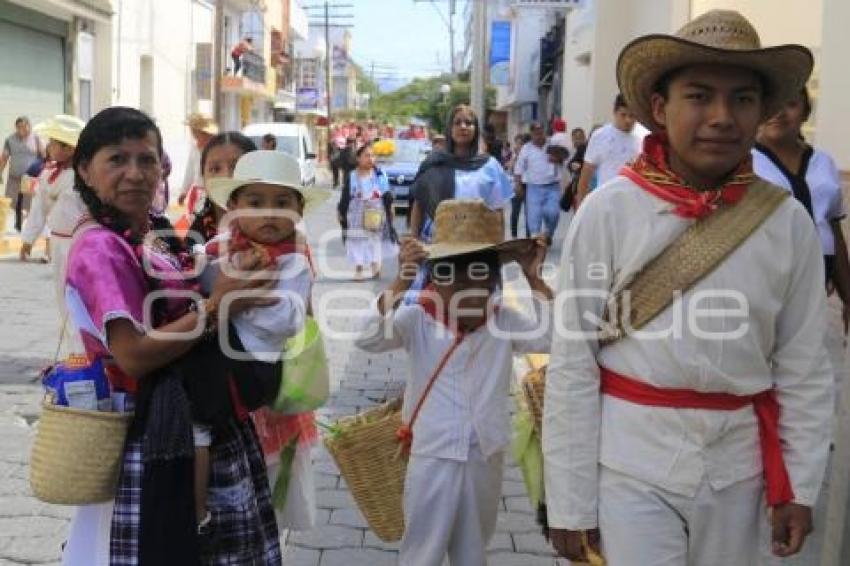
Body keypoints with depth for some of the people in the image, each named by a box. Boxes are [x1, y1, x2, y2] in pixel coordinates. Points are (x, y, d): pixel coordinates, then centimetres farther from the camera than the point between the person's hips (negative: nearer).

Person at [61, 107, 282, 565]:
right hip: (157, 444, -9)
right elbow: (133, 355, -24)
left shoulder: (147, 244, 11)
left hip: (198, 432, 9)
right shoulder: (100, 247, -17)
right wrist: (215, 308, -22)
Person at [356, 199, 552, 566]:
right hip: (432, 456, -3)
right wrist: (402, 281, -34)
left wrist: (534, 278, -17)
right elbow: (368, 339, -26)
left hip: (485, 457, 3)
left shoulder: (505, 320, -3)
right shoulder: (418, 319, -11)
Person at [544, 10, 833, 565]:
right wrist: (570, 499, -6)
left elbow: (804, 366, 4)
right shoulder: (609, 212, -12)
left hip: (737, 464, 3)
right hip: (632, 460, -3)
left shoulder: (789, 222, -4)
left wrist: (800, 485, 5)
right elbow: (572, 364, -8)